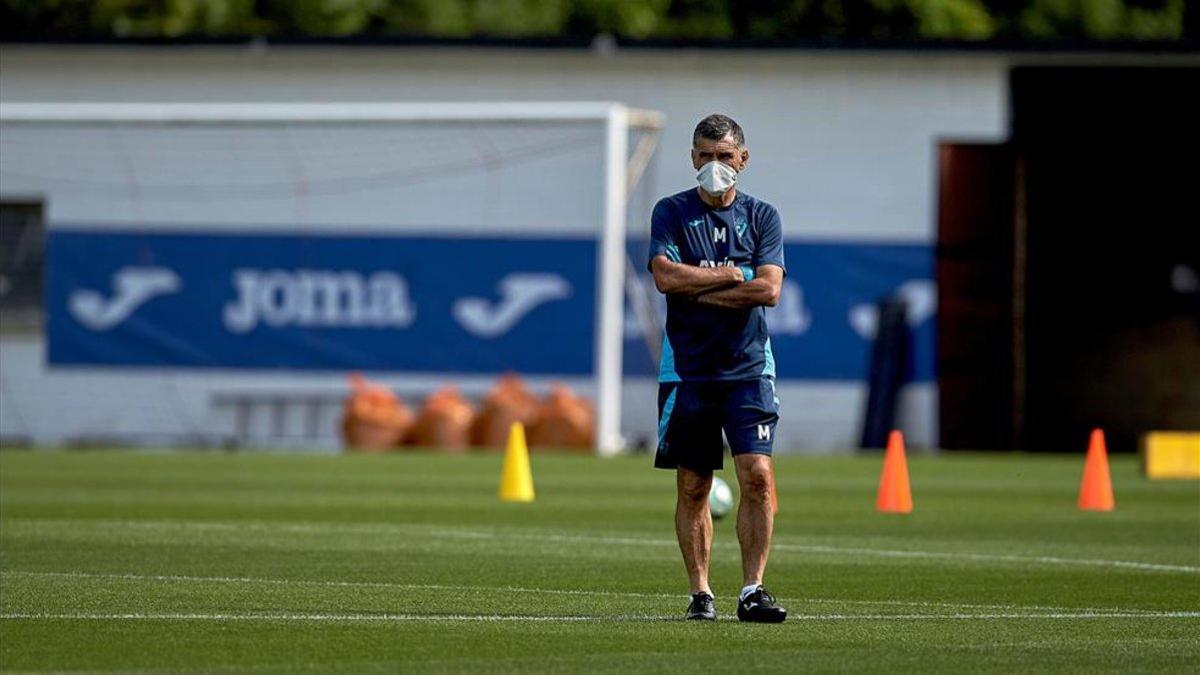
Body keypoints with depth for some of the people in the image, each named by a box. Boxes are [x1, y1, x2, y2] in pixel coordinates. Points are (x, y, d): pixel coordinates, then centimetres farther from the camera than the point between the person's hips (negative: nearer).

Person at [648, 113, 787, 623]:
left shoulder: (762, 217, 7)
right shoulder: (672, 212, 4)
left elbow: (768, 290, -7)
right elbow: (666, 277, -12)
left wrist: (696, 289, -8)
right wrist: (734, 275, -7)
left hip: (748, 367, 0)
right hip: (687, 367, 0)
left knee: (758, 477, -12)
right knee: (692, 487, 3)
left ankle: (752, 590, -9)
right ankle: (700, 593, 11)